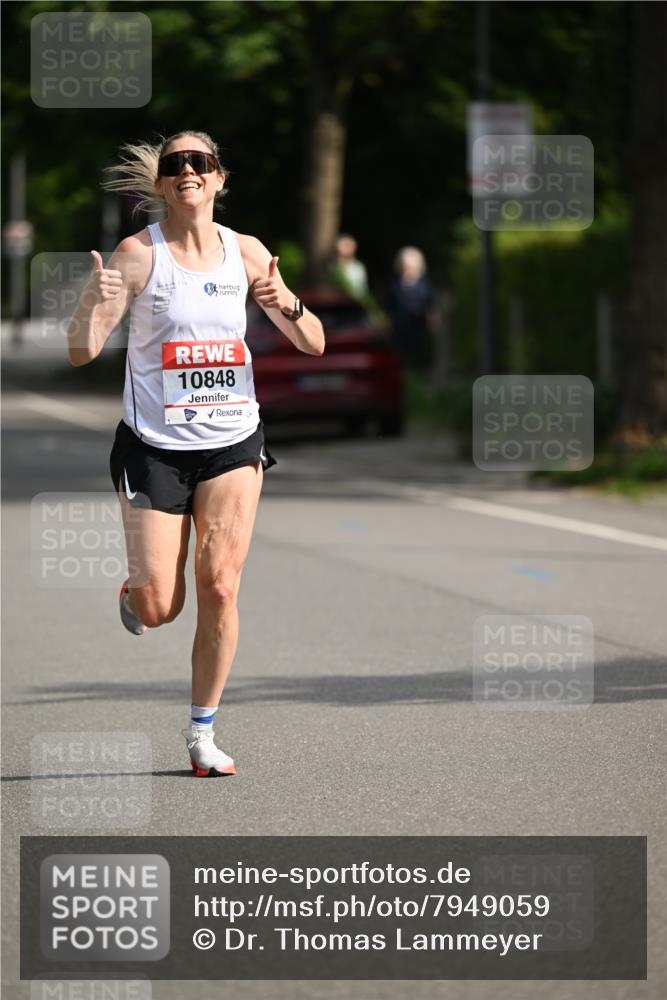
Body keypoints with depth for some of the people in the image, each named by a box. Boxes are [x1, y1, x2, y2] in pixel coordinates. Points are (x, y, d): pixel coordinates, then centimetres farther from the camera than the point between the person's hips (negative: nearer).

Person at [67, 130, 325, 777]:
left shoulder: (246, 252, 2)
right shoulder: (139, 253, -8)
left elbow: (314, 345, 5)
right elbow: (81, 352, -12)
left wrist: (288, 307, -17)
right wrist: (95, 302, -33)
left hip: (233, 444, 2)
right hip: (153, 447, -2)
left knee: (219, 588, -8)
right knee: (159, 609, -3)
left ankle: (202, 732, 5)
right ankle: (134, 592, 34)